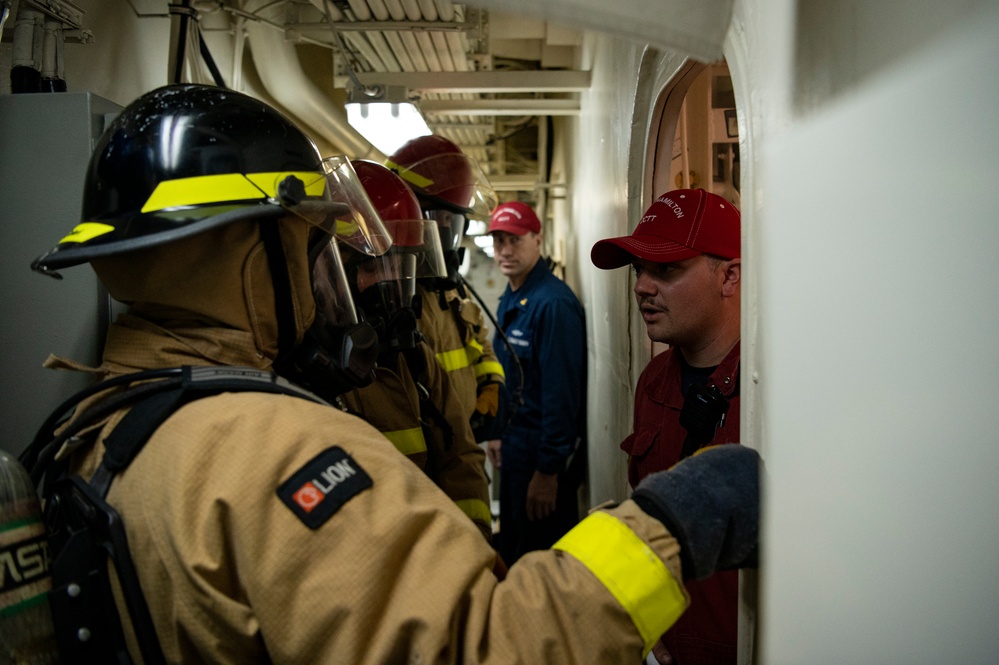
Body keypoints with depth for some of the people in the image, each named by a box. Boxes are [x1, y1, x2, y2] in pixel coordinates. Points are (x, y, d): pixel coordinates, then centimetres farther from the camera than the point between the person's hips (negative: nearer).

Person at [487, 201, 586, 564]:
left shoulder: (553, 303, -21)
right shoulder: (508, 300, 9)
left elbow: (561, 392, -23)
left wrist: (548, 469, -21)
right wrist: (499, 433, 17)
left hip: (543, 449, -9)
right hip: (515, 444, 9)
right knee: (512, 551, 22)